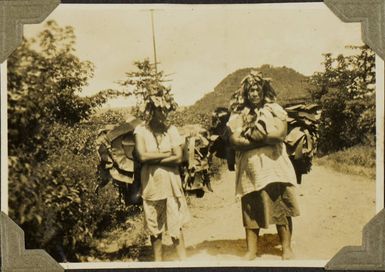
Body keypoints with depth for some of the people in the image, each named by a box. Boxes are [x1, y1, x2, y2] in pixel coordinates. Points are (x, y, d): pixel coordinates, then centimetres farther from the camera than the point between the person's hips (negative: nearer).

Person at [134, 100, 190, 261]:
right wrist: (167, 154, -9)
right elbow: (142, 156, -16)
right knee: (154, 226, 8)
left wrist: (153, 160, -12)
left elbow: (178, 158, -6)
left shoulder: (171, 130, 2)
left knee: (176, 225, 2)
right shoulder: (141, 130, -2)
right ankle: (158, 262, 19)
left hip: (171, 183, 1)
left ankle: (183, 261, 7)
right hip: (151, 184, -1)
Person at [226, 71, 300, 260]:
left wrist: (252, 136, -10)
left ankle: (287, 249, 7)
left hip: (275, 167, 0)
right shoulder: (238, 114, 6)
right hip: (249, 169, 1)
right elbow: (234, 140, -9)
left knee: (281, 208, 0)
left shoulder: (275, 109, 6)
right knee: (251, 210, 6)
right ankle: (251, 251, 13)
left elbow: (280, 133, -10)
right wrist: (267, 138, -13)